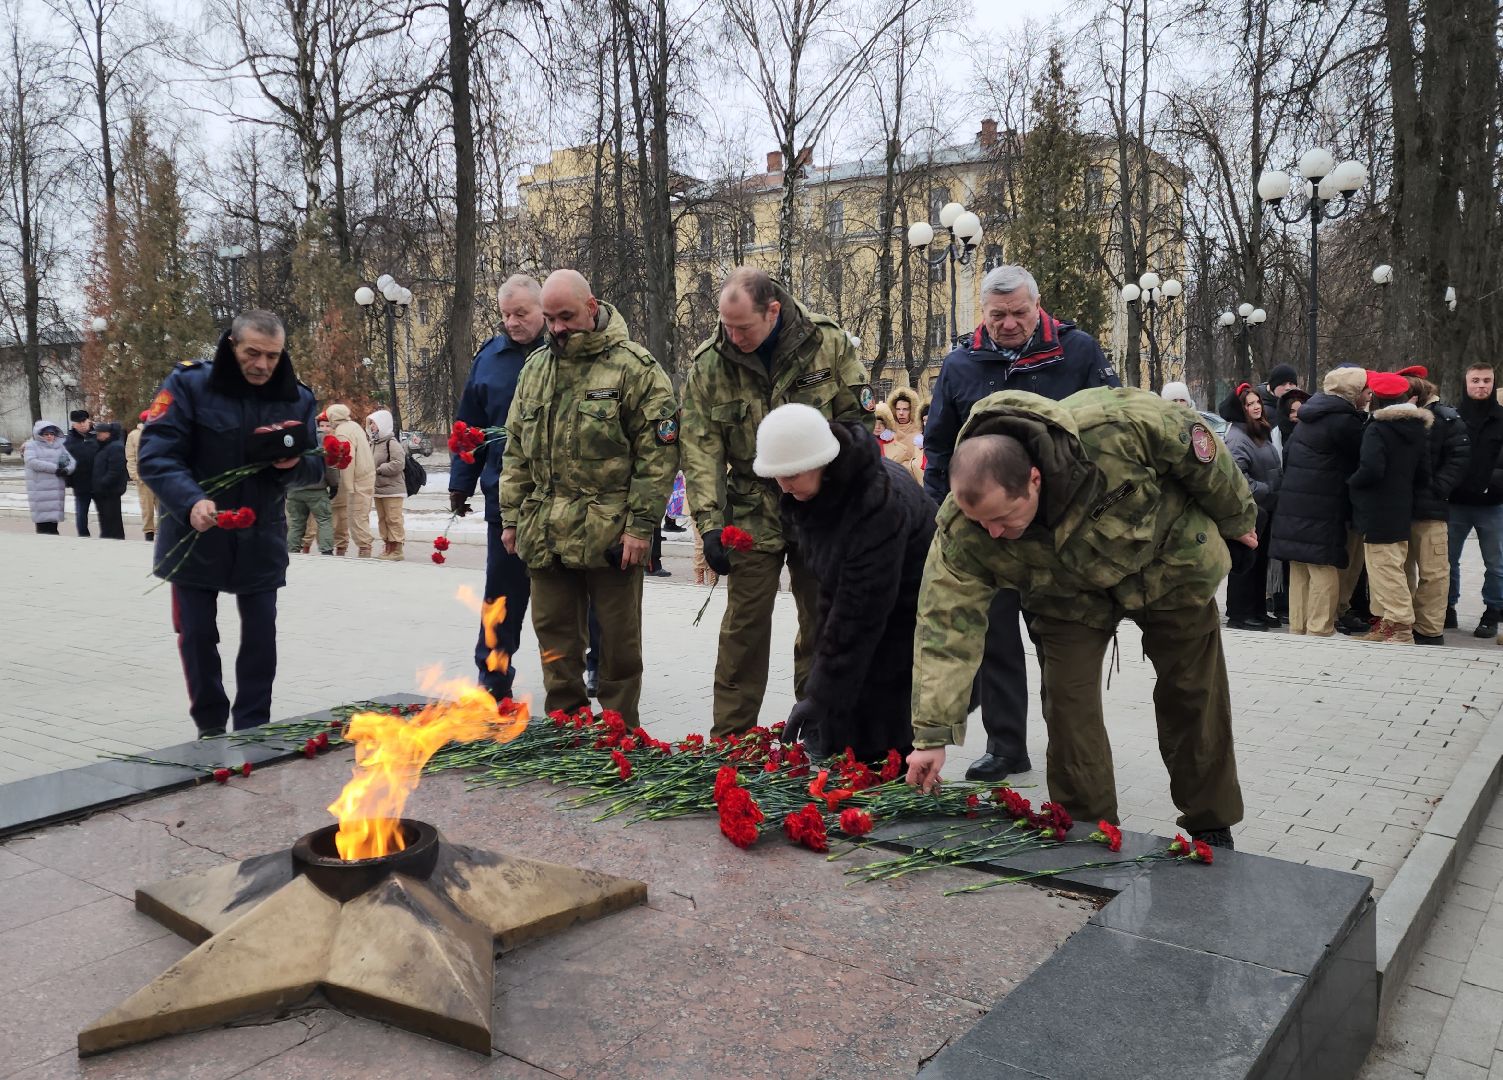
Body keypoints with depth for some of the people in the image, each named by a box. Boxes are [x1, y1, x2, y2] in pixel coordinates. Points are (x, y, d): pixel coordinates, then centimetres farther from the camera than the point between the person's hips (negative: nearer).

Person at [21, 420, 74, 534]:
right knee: (42, 517, -6)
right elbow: (31, 462, -13)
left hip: (57, 489, 4)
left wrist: (67, 469, -15)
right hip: (40, 489, -4)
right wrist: (55, 467, -18)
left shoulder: (59, 446, 16)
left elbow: (71, 460, 9)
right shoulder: (31, 445, 3)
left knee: (54, 515, 7)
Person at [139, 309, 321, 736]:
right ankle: (210, 726, 26)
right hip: (195, 536, -2)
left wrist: (294, 465, -20)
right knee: (197, 636, 7)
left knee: (261, 637, 4)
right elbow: (156, 456, -17)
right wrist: (191, 501, -34)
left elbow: (315, 466, 4)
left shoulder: (296, 398, -2)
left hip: (260, 540, 2)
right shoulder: (189, 385, -12)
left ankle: (252, 730, 18)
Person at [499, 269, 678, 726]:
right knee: (555, 637, 13)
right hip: (545, 534, 6)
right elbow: (516, 450, 18)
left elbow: (658, 452, -10)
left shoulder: (634, 367, -6)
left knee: (618, 641, 6)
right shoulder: (535, 368, 14)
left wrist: (640, 524, -15)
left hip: (609, 533, -5)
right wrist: (512, 515, 12)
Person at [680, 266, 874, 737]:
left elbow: (858, 417, 0)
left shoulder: (829, 342, -7)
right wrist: (710, 522, -17)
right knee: (744, 626, 0)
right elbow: (701, 448, -9)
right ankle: (730, 738, 12)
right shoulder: (708, 364, -7)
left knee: (823, 622, 11)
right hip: (752, 514, -1)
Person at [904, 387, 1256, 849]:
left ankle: (1211, 830, 27)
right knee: (1067, 704, -8)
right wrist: (932, 735, -32)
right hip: (1070, 596, 1)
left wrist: (1235, 518, -4)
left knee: (1194, 698, 8)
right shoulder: (963, 532, -34)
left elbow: (1196, 449, -21)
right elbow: (947, 625, -30)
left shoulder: (1116, 426, -41)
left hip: (1169, 563, 0)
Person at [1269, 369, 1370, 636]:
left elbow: (1287, 456, 19)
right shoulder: (1344, 420, -13)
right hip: (1323, 511, -9)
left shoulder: (1308, 417, 15)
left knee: (1299, 571, 13)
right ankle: (1319, 631, -4)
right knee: (1325, 571, -4)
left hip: (1293, 506, 9)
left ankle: (1297, 628, 19)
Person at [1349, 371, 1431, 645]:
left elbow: (1371, 469, -26)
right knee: (1391, 567, 16)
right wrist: (1407, 493, 20)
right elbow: (1424, 474, 10)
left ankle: (1401, 628, -2)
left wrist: (1351, 482, -9)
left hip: (1378, 513, -8)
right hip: (1402, 510, 8)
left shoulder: (1377, 429, -15)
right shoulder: (1419, 429, 9)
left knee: (1385, 570, -3)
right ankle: (1385, 622, 23)